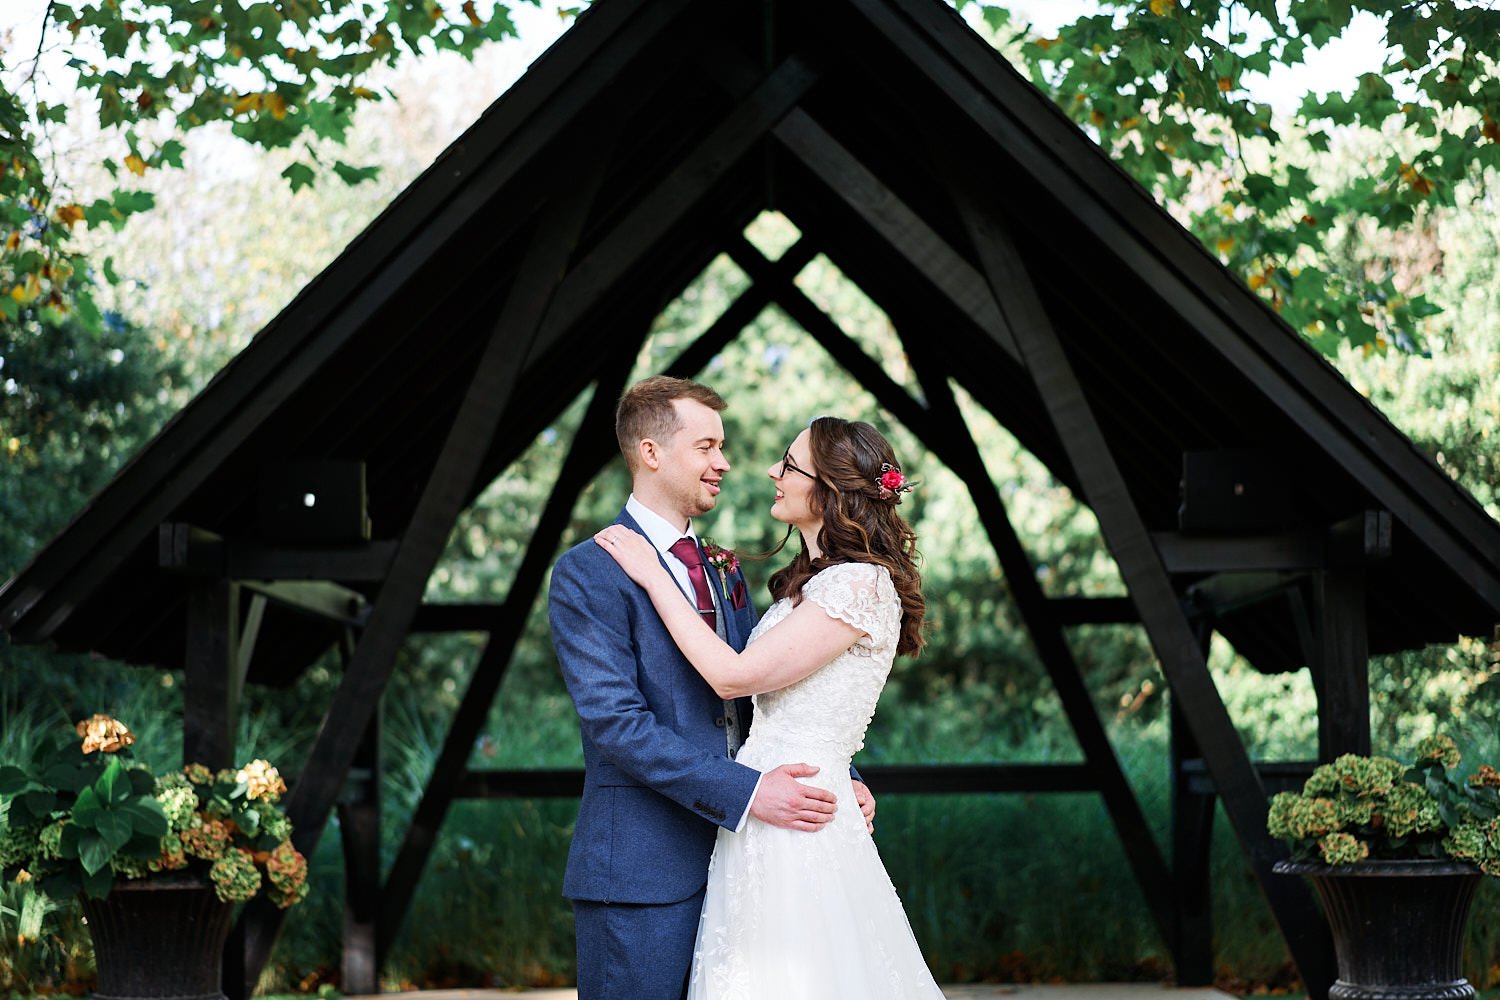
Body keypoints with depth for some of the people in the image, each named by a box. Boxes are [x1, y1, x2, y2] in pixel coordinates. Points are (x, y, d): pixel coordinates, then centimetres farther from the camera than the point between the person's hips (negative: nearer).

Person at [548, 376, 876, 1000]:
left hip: (727, 853, 7)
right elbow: (615, 720, -18)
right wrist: (744, 791, -23)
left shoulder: (723, 570, 17)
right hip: (640, 872, -7)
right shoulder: (587, 574, -8)